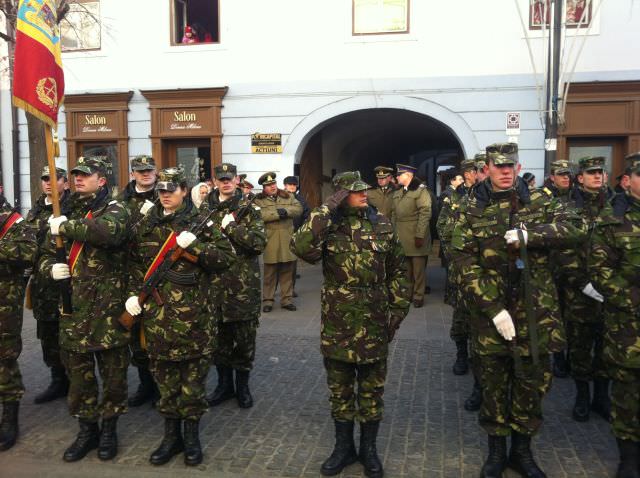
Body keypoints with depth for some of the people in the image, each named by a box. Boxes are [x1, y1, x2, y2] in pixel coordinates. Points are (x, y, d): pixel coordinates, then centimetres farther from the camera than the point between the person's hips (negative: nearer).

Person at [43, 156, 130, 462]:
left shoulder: (114, 210, -4)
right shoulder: (67, 212, 13)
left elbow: (109, 231, -30)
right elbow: (46, 253, 20)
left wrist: (66, 226, -20)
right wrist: (50, 267, -3)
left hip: (108, 304, -5)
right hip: (73, 304, 5)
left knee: (113, 369, 5)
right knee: (78, 368, 11)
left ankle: (109, 428, 22)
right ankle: (86, 429, 27)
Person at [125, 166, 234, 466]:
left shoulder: (199, 222, -2)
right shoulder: (146, 225, 10)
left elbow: (227, 257, -8)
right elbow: (135, 263, 18)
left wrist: (194, 245, -19)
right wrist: (133, 293, 4)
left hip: (192, 315, -3)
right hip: (156, 315, 4)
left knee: (193, 379, 6)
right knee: (164, 378, 12)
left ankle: (192, 436, 22)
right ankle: (171, 436, 27)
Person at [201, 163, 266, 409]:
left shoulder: (248, 208, -2)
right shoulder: (205, 208, 10)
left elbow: (259, 241, -14)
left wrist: (231, 227, -16)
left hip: (243, 283, -3)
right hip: (214, 281, 3)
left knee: (244, 336, 6)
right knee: (219, 336, 12)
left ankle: (242, 385, 22)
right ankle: (224, 384, 29)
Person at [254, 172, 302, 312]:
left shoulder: (288, 196, 13)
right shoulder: (258, 200, 2)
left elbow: (298, 209, 2)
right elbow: (258, 215, -15)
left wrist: (286, 211, -15)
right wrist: (277, 213, -17)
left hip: (287, 240, 3)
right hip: (270, 241, -3)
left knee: (287, 272, 9)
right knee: (270, 273, 3)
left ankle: (287, 299, 19)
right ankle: (267, 300, 14)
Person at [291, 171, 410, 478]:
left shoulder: (382, 225, 1)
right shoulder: (327, 224, -3)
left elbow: (396, 272, 8)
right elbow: (301, 248, -25)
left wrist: (398, 310, 4)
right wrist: (326, 209, -23)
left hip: (374, 323, 1)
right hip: (337, 323, 0)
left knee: (372, 389, 13)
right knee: (339, 389, 13)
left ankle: (369, 448, 30)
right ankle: (344, 446, 32)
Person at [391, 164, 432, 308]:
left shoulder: (420, 190, -8)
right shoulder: (397, 192, 13)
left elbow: (425, 214, -14)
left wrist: (419, 236, -18)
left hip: (415, 237, -6)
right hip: (401, 237, 6)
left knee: (418, 269, 2)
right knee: (405, 268, 12)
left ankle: (418, 296, 12)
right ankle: (407, 292, 24)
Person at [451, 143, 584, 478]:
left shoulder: (539, 201, 5)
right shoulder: (472, 210, -1)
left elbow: (574, 230, -7)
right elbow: (465, 262, -7)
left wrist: (530, 234, -22)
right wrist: (492, 308, -15)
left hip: (535, 311, 2)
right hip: (491, 311, -1)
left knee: (532, 383, 11)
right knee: (494, 384, 10)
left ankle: (522, 450, 31)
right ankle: (497, 450, 29)